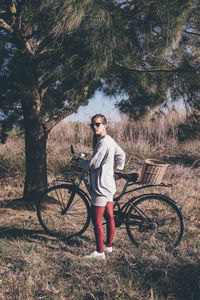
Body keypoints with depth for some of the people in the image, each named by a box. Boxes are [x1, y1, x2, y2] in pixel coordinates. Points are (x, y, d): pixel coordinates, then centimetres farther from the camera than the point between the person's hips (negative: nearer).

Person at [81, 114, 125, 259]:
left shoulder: (103, 142, -19)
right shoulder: (109, 140, 12)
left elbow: (93, 164, -20)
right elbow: (121, 155, 24)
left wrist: (81, 162, -1)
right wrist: (118, 171, 27)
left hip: (101, 186, -10)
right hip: (109, 184, 10)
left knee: (97, 221, -3)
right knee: (109, 217, 17)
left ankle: (100, 252, 5)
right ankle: (109, 246, 30)